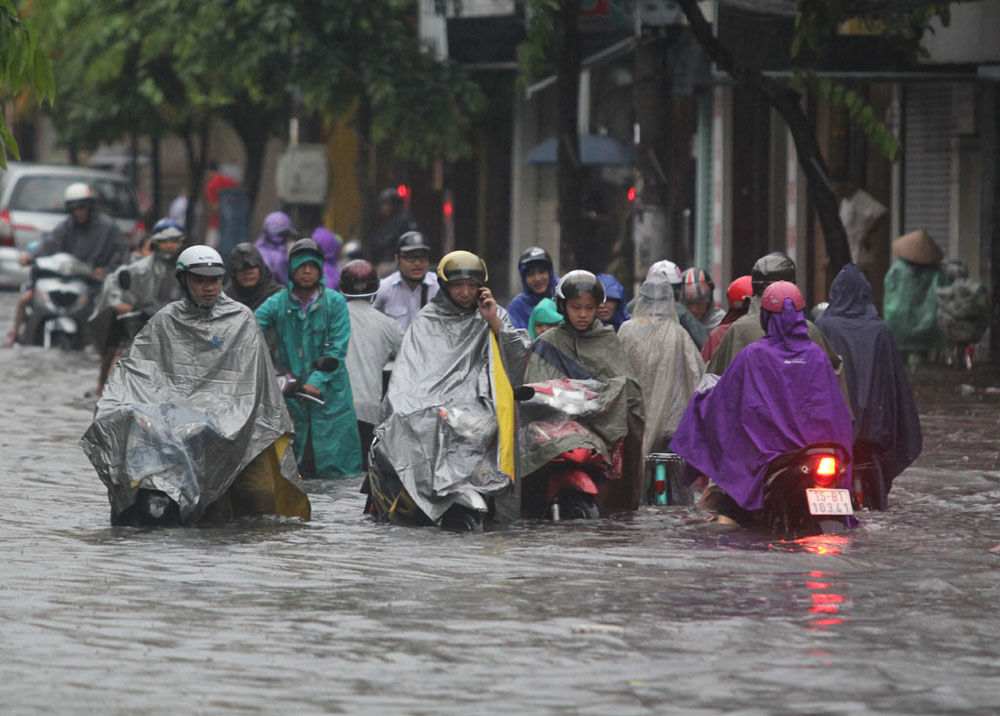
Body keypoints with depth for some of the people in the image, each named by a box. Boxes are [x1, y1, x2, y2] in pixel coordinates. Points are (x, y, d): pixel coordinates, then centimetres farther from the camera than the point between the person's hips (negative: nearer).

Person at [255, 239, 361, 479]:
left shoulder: (335, 303, 0)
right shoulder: (277, 304, 4)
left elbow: (337, 350, -7)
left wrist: (316, 382, -20)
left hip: (330, 394, -1)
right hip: (289, 396, 1)